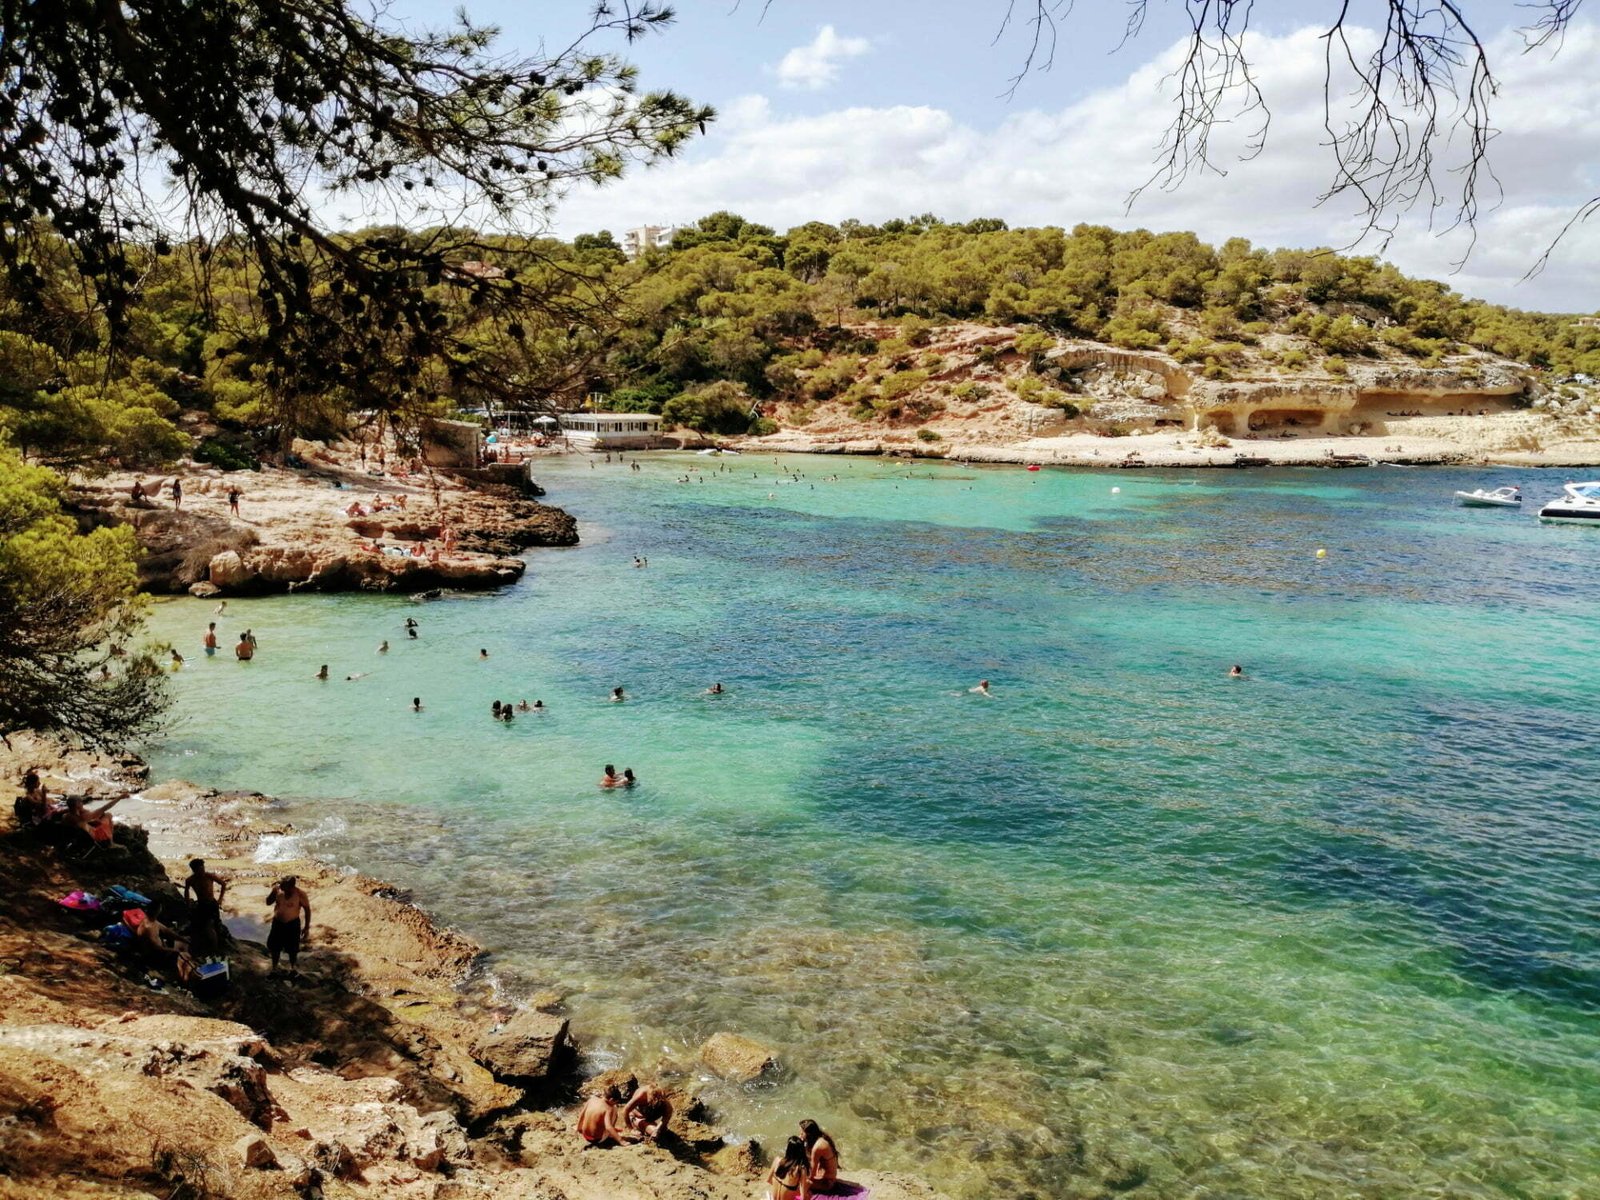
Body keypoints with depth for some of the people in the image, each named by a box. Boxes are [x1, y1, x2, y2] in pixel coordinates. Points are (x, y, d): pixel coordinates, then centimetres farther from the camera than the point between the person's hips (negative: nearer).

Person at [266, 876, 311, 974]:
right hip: (277, 922, 3)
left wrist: (306, 927, -10)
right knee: (274, 946, 14)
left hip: (292, 924, -3)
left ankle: (292, 967, 38)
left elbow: (307, 909, -12)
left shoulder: (300, 893, -23)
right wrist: (273, 891, -24)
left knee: (292, 948, 13)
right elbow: (268, 902, -7)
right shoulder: (278, 889, -15)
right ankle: (274, 968, 36)